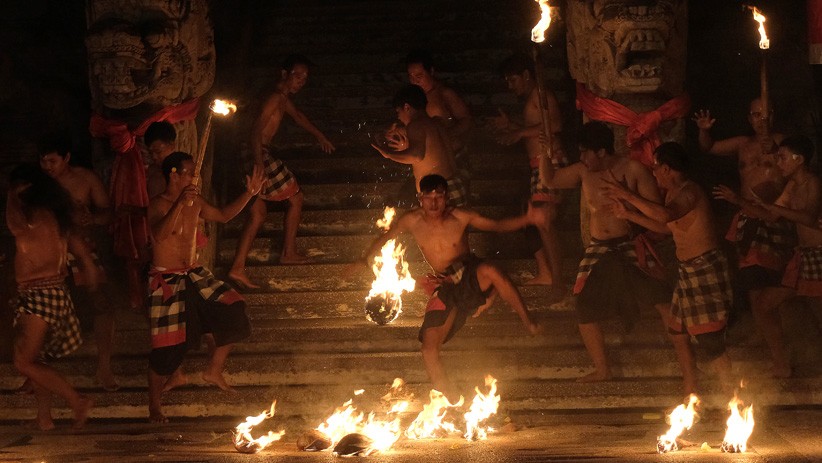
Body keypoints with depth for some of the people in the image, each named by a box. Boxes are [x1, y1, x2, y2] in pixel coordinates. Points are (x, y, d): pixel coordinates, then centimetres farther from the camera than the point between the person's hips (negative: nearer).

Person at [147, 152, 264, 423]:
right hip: (166, 281, -7)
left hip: (194, 276, 7)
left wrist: (249, 194, 12)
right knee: (167, 345, -5)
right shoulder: (158, 205, -17)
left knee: (233, 314, -3)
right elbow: (159, 235, -37)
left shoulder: (195, 202, 5)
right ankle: (154, 405, 14)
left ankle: (214, 371, 17)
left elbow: (224, 215, 21)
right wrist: (179, 204, -45)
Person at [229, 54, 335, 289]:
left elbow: (298, 116, 38)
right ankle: (289, 252, 19)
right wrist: (259, 166, -30)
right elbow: (257, 130, -23)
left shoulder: (283, 99, 18)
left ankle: (238, 268, 1)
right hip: (259, 155, -10)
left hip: (258, 157, 10)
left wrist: (320, 137, 52)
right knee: (296, 198, 8)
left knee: (258, 213, 9)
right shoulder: (276, 98, -14)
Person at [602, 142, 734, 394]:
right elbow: (666, 227, 24)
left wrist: (627, 195, -32)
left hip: (706, 269, -11)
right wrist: (628, 214, 21)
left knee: (710, 342, -12)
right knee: (677, 333, 19)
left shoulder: (688, 192, -19)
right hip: (688, 270, 11)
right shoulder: (673, 193, 12)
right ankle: (690, 396, 28)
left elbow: (664, 215, -39)